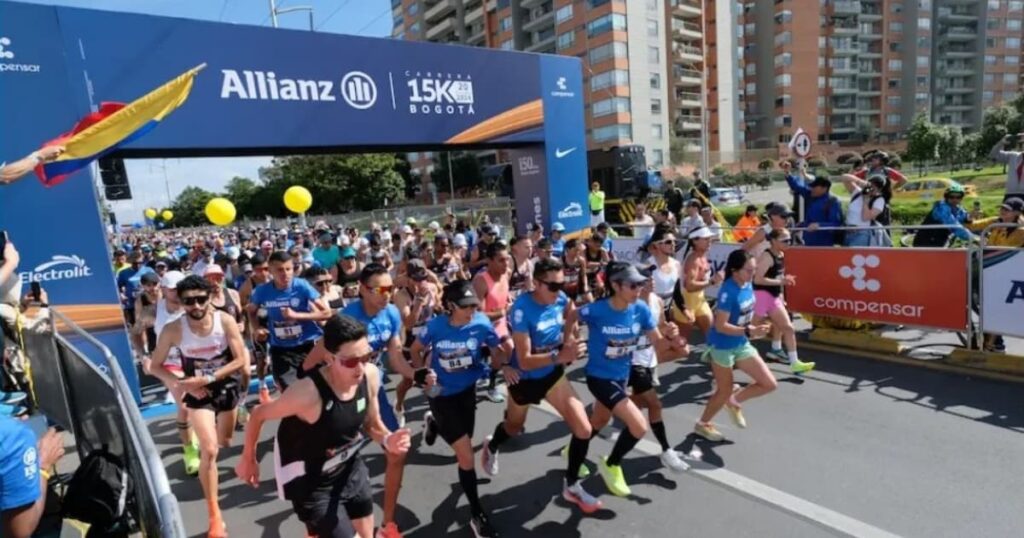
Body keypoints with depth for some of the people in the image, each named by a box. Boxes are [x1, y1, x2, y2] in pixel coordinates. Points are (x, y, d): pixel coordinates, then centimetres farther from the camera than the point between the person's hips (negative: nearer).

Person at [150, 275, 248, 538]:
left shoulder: (225, 321, -20)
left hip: (227, 387, 2)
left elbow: (241, 360, -16)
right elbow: (156, 366, -6)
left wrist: (207, 378, -25)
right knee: (209, 450, -14)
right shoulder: (173, 330, -20)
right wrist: (182, 384, -20)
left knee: (224, 443, 20)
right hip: (198, 392, -2)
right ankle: (215, 516, -2)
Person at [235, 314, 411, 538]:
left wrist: (387, 440, -21)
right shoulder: (308, 393, -34)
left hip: (351, 469, 6)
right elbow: (258, 415, -15)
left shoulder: (371, 376, -18)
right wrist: (248, 460, 1)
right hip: (312, 483, -6)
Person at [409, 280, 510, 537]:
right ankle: (477, 513, 14)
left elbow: (498, 356, -12)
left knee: (463, 452, 23)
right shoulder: (436, 326, -20)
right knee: (466, 455, -7)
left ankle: (434, 424, 54)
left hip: (467, 391, 3)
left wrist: (504, 351, -34)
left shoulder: (482, 324, -20)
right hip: (441, 394, -3)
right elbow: (415, 350, -1)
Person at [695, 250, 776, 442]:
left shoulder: (747, 284, -3)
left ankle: (734, 401, 30)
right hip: (723, 346, -7)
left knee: (769, 384, 7)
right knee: (724, 391, 8)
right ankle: (703, 425, 32)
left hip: (742, 345, 7)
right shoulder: (728, 291, -27)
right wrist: (749, 331, -33)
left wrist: (751, 329, 11)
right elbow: (721, 326, -27)